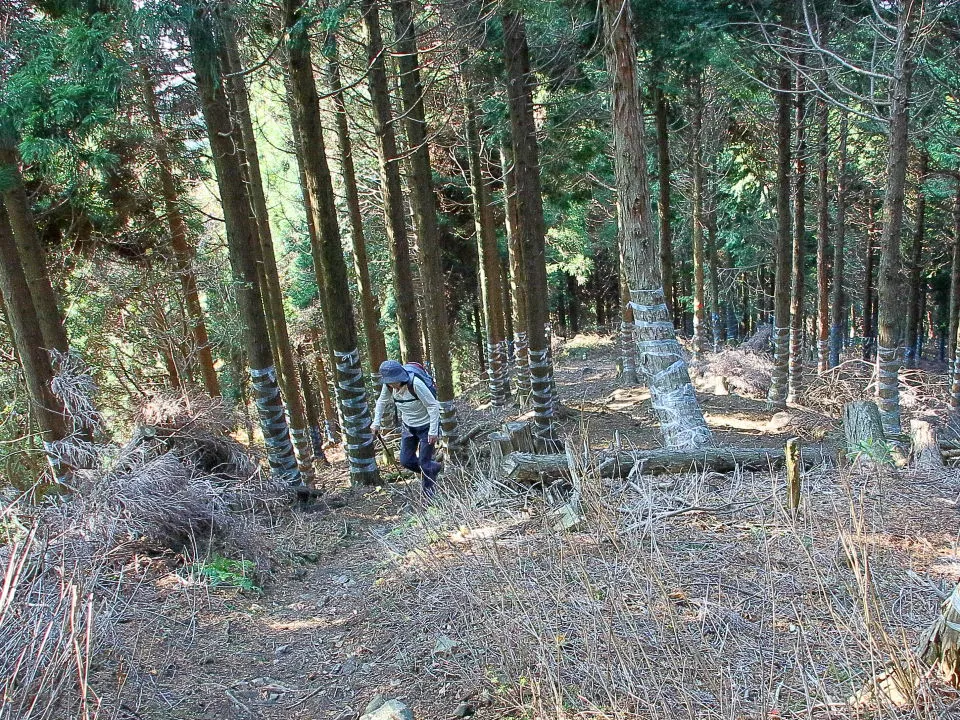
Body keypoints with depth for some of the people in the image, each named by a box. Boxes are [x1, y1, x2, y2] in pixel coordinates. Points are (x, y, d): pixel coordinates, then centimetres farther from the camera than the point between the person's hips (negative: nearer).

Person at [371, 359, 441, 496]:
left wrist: (433, 431, -28)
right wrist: (376, 423, 0)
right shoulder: (388, 386, -13)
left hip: (426, 426, -7)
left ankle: (428, 493, 18)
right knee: (406, 460, 9)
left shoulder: (415, 384, -31)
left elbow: (433, 406, -26)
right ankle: (434, 468, 32)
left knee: (424, 462, -2)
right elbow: (381, 402, 7)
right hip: (408, 426, 7)